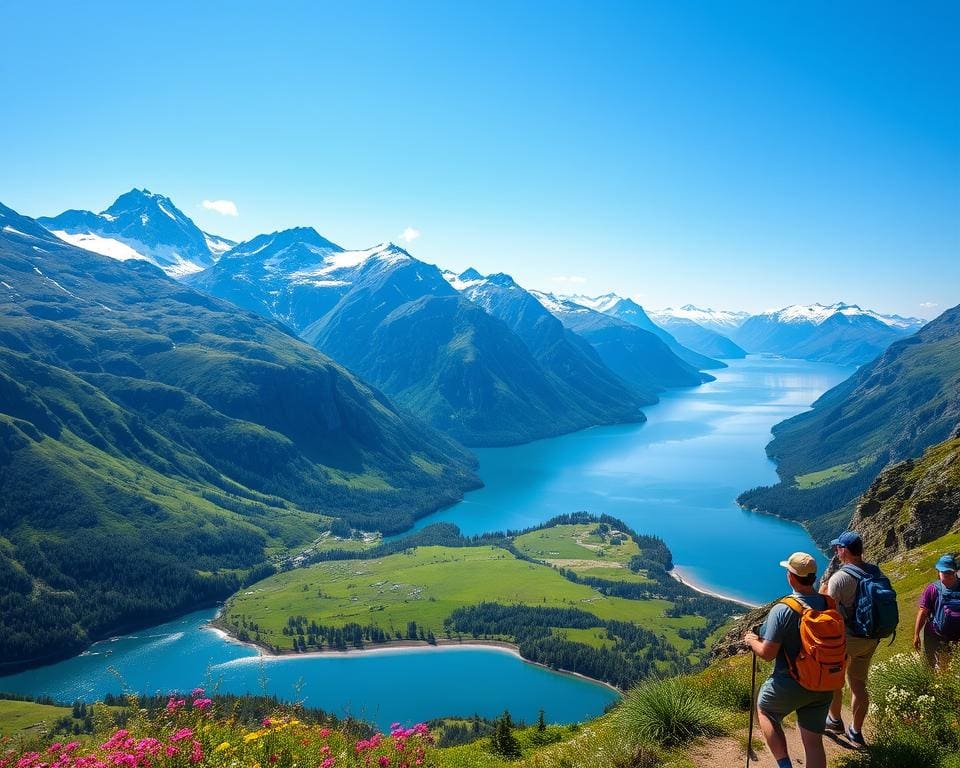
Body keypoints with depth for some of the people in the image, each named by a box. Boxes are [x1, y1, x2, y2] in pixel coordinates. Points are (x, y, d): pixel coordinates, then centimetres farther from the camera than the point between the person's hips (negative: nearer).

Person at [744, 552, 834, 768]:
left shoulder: (782, 610, -22)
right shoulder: (830, 605, -6)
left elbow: (767, 653, -19)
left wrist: (752, 641, 3)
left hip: (790, 685, -4)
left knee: (764, 710, 23)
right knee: (813, 742, 14)